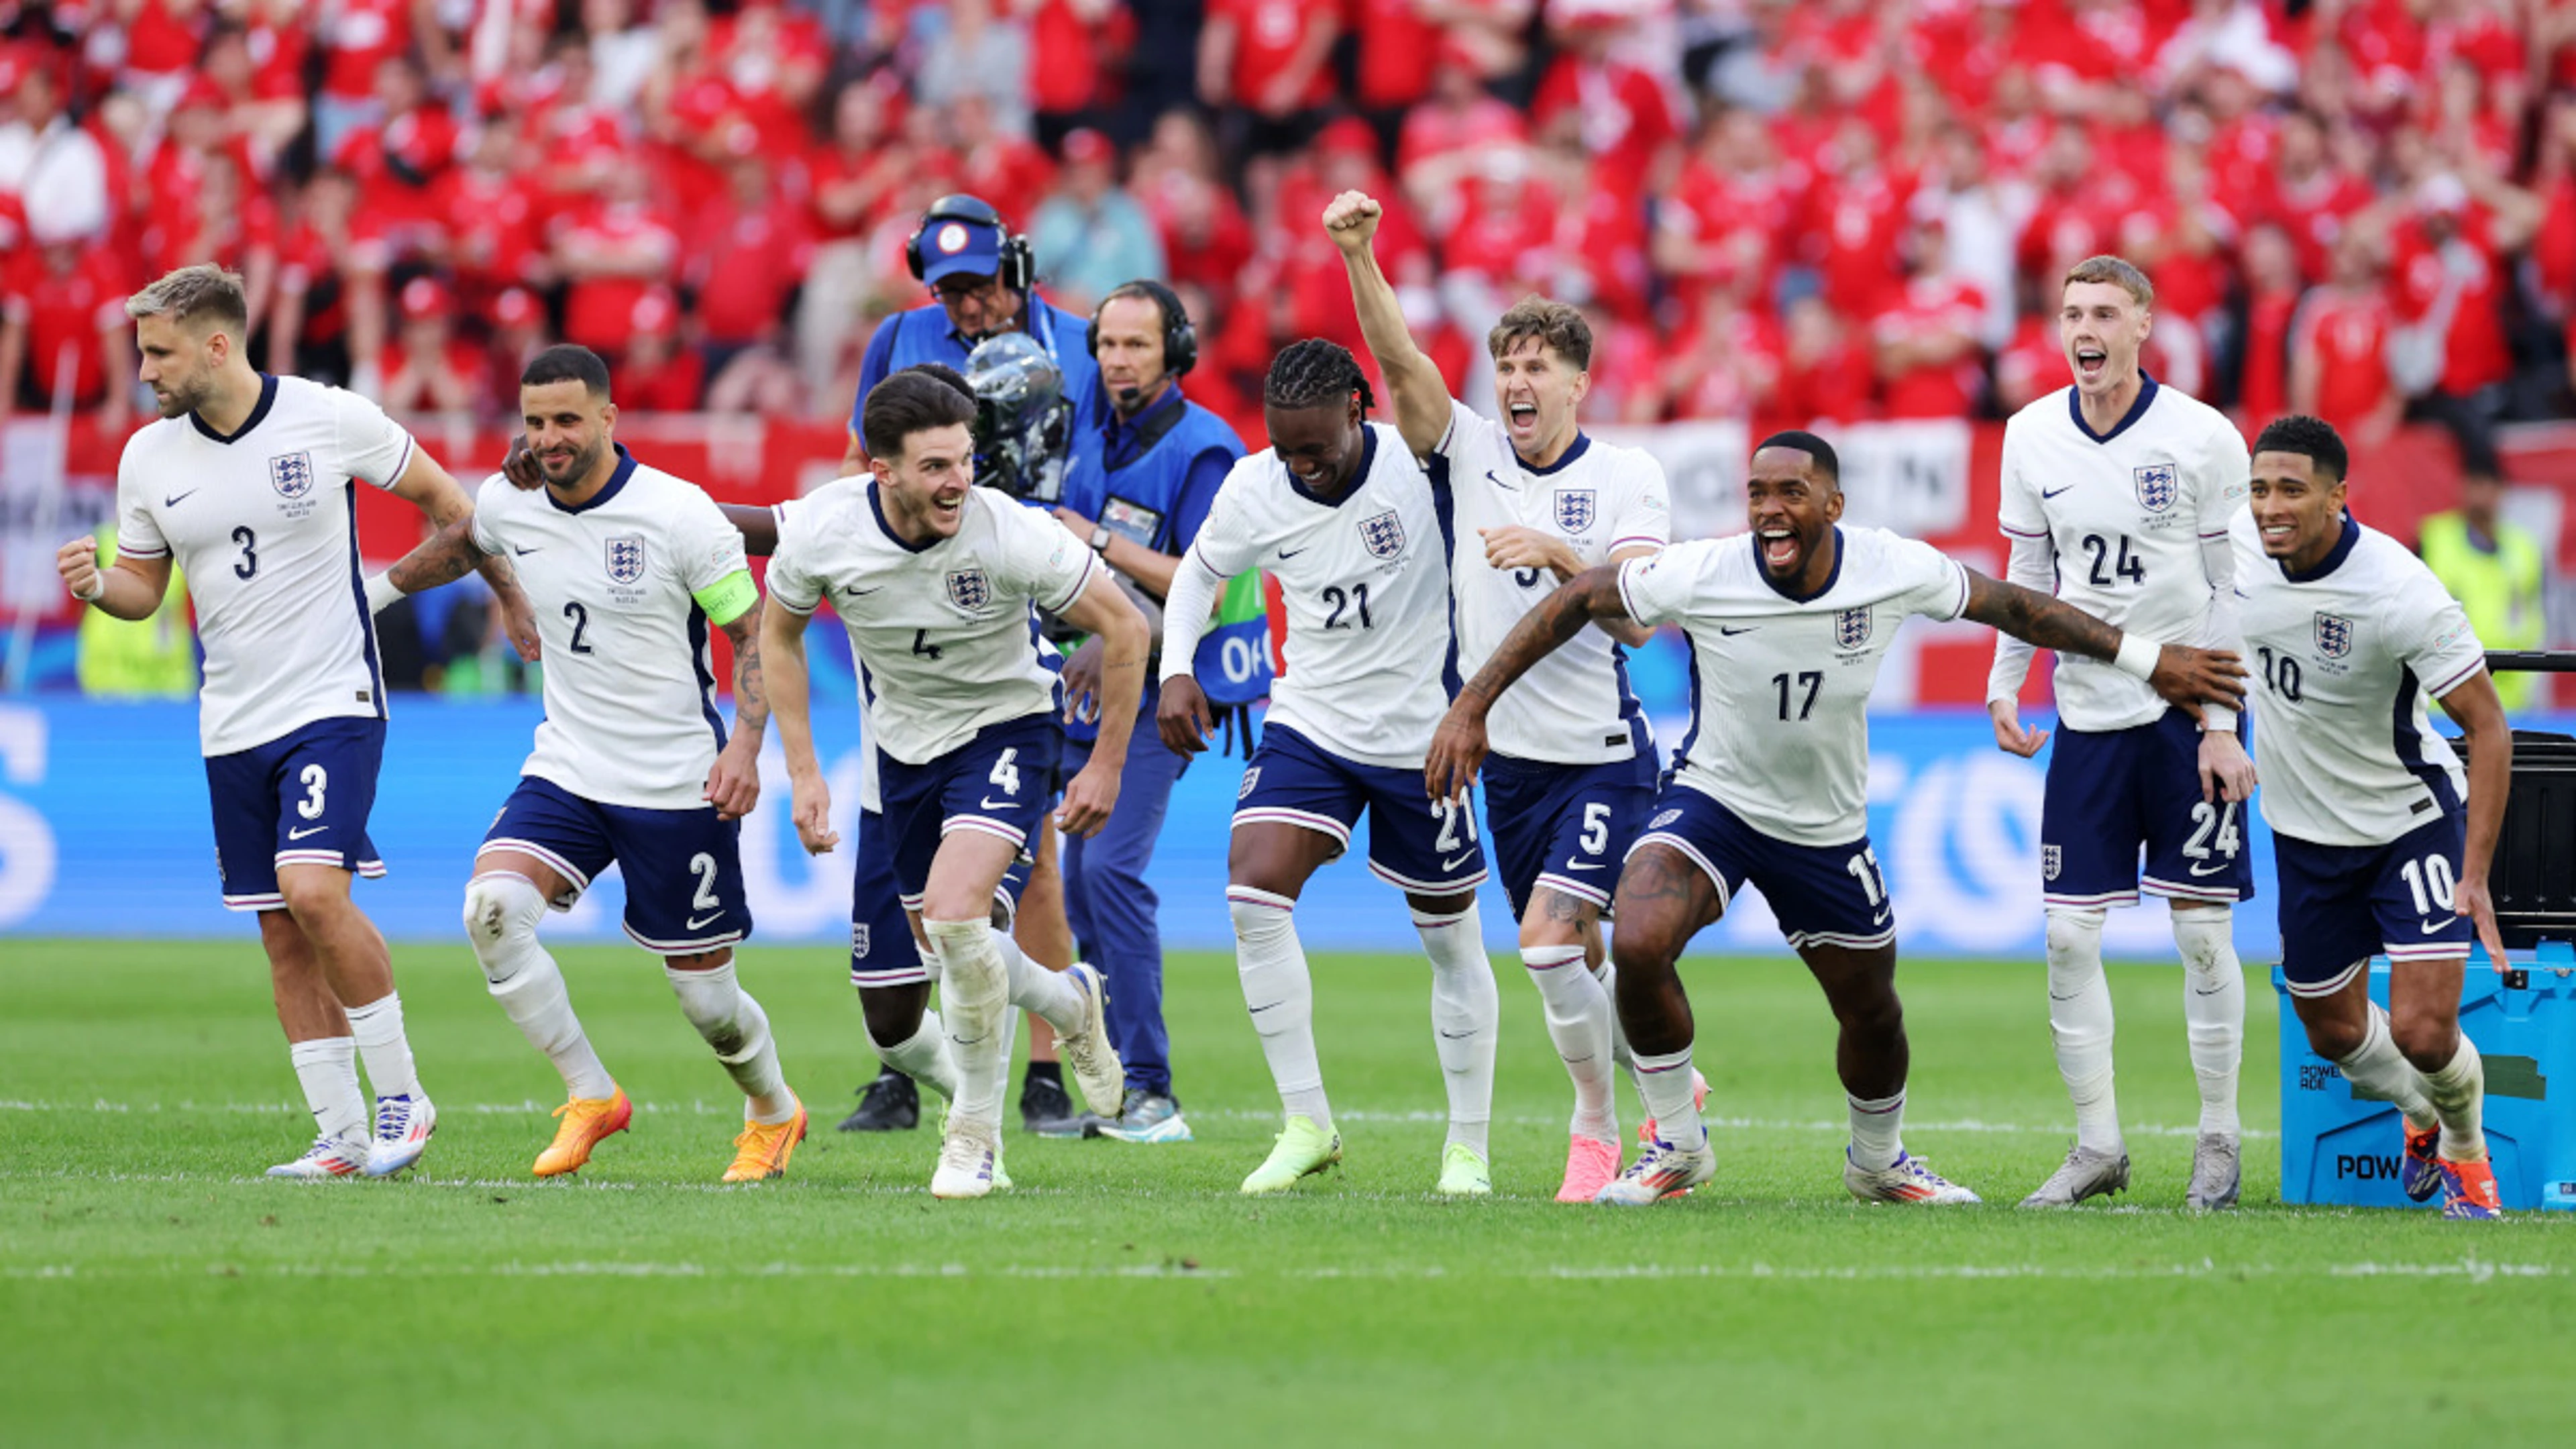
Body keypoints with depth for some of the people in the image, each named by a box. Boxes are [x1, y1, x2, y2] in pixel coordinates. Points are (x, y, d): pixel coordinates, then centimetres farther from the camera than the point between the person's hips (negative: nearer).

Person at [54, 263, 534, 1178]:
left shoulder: (331, 419, -10)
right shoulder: (149, 458, 2)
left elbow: (442, 500, 5)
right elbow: (144, 587, 13)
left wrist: (511, 595, 12)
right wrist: (95, 584, -10)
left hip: (333, 701, -5)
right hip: (233, 725, 5)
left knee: (312, 889, -22)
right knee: (282, 934, 4)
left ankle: (401, 1095, -7)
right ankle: (343, 1137, 12)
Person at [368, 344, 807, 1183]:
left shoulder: (678, 514, -16)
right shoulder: (508, 504, -2)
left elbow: (754, 633, -9)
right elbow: (465, 543, 25)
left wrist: (745, 745, -21)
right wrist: (382, 587, 31)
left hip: (677, 789, -4)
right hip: (566, 768, 4)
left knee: (706, 996, 3)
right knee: (492, 908, -22)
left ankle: (774, 1114, 35)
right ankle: (589, 1097, -6)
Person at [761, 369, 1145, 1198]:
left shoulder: (1009, 534, -28)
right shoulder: (821, 532, -21)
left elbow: (1124, 628, -15)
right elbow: (779, 634, 1)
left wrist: (1107, 766, -10)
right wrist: (803, 773, -4)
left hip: (1006, 725, -4)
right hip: (905, 740, 4)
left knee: (953, 912, -25)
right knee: (942, 946, 11)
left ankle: (976, 1130, -7)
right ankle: (1071, 1003, 45)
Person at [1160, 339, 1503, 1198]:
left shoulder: (1417, 462, -17)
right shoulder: (1254, 490, -5)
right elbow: (1202, 569, 12)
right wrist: (1176, 669, 0)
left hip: (1422, 736, -3)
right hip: (1309, 729, 3)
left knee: (1451, 939, 7)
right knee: (1252, 892, -18)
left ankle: (1469, 1145, 24)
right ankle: (1306, 1125, -10)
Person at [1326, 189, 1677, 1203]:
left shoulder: (1628, 479, -6)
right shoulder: (1471, 451, 2)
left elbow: (1635, 617, -16)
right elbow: (1400, 361, -13)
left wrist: (1559, 553, -30)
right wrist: (1358, 255, -26)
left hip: (1603, 757, -4)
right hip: (1507, 755, 4)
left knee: (1548, 941, -18)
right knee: (1575, 958, 12)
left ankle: (1596, 1121, -2)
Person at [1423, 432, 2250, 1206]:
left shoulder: (1892, 570, -18)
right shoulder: (1700, 575, -24)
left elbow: (2007, 605, -3)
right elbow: (1576, 601, -12)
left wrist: (2149, 662, 2)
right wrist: (1472, 707, -15)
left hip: (1826, 829, 2)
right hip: (1711, 800, -2)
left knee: (1873, 1015, 13)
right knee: (1638, 948, -28)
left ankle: (1878, 1162, 45)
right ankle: (1677, 1145, -5)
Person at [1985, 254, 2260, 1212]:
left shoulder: (2205, 440, -8)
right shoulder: (2032, 437, 3)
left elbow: (2237, 592, -5)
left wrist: (2222, 725, -10)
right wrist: (2004, 686, 6)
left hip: (2189, 711, -3)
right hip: (2089, 715, 3)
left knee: (2204, 931, -1)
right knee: (2070, 935, -1)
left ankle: (2218, 1139, 12)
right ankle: (2098, 1145, 8)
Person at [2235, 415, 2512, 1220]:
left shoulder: (2401, 593, -28)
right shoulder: (2237, 542, -15)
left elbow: (2488, 728, -21)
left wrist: (2474, 874, -25)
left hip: (2412, 823, -5)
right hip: (2307, 834, 5)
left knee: (2422, 1033, -14)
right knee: (2333, 1033, 14)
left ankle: (2465, 1148, 20)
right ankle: (2424, 1116, 47)